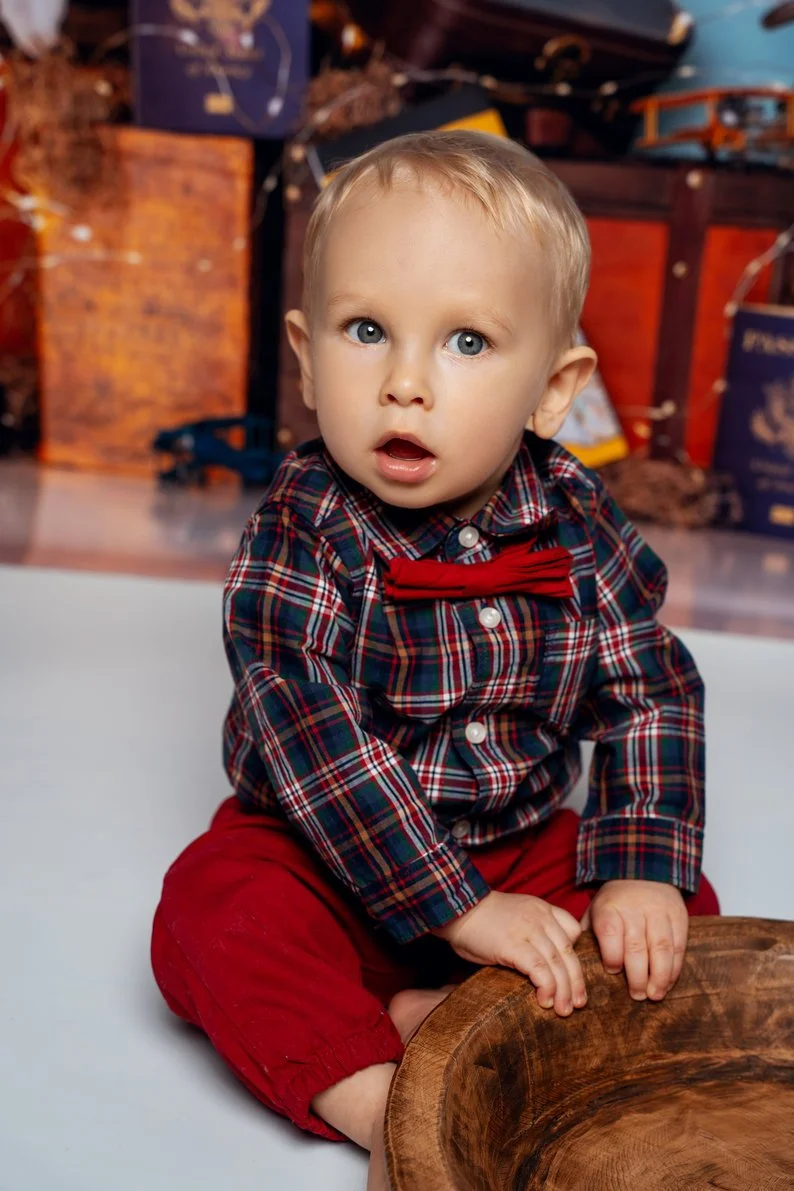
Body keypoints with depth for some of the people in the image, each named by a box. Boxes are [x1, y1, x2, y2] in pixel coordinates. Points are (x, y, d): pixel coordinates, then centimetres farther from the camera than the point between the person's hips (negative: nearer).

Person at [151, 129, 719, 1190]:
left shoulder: (578, 525, -11)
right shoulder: (299, 537, -22)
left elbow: (650, 694, -7)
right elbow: (314, 744, -27)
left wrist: (642, 872, -19)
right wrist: (463, 907, -30)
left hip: (526, 846, 4)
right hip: (323, 854, -3)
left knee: (681, 913, -12)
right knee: (209, 911, -28)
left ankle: (436, 1020, -16)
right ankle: (377, 1105, -24)